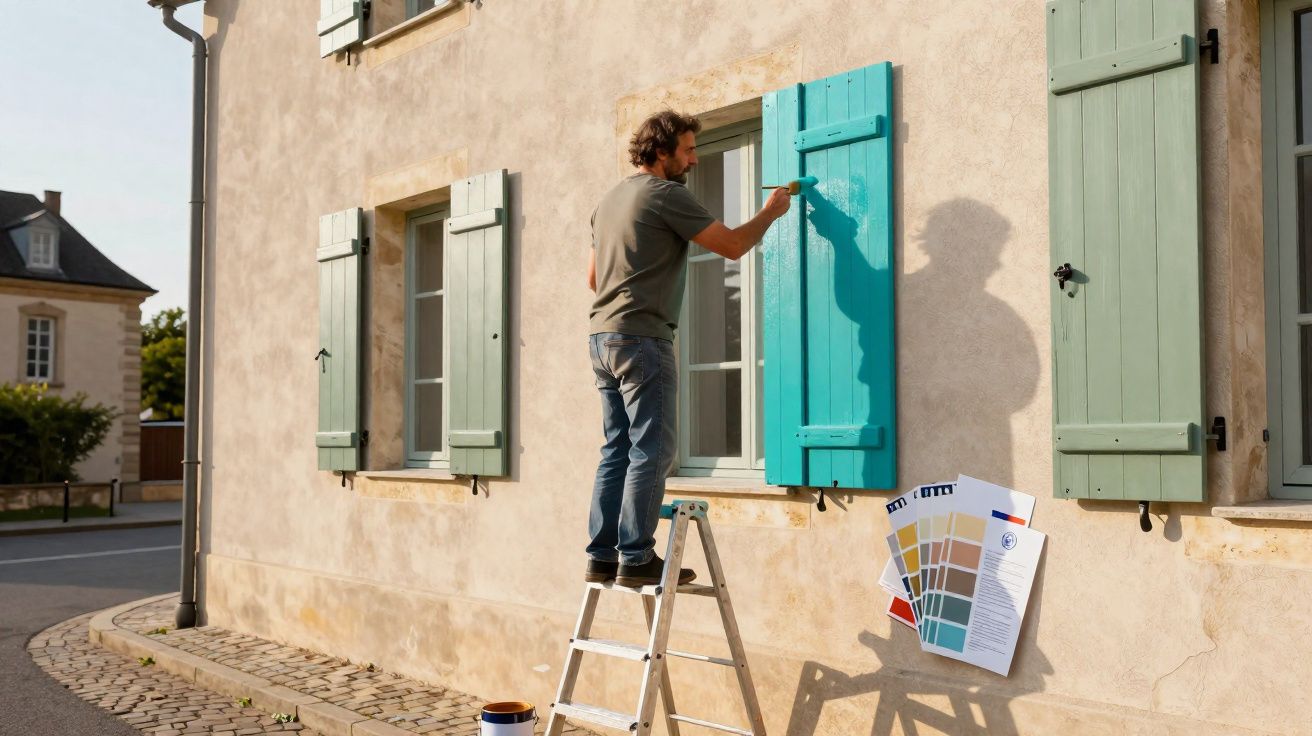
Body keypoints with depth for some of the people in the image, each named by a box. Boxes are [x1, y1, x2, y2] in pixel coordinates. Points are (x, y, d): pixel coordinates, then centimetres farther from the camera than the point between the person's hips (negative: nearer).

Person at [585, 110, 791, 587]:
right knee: (651, 450, -6)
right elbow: (732, 246, -7)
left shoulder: (609, 200, 20)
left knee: (617, 450, 10)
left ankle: (602, 557, 10)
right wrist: (771, 212, 7)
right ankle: (636, 559, -6)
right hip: (642, 339, -9)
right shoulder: (666, 194, -7)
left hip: (602, 337, 9)